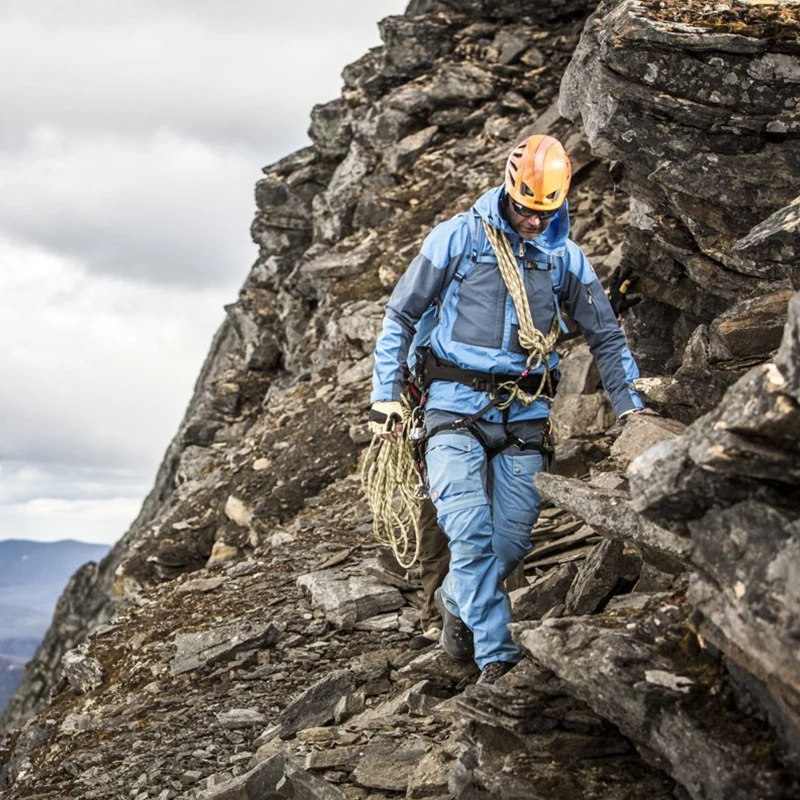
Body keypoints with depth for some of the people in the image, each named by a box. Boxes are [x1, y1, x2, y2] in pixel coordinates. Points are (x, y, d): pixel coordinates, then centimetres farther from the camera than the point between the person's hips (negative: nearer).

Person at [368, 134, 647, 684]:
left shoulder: (566, 257, 8)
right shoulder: (458, 238, -1)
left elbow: (607, 338, 17)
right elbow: (401, 316, 5)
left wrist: (631, 407, 8)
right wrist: (386, 395, -1)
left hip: (525, 413, 3)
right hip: (456, 406, -3)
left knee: (511, 545, 1)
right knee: (471, 533, -18)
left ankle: (457, 601, 30)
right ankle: (498, 657, -14)